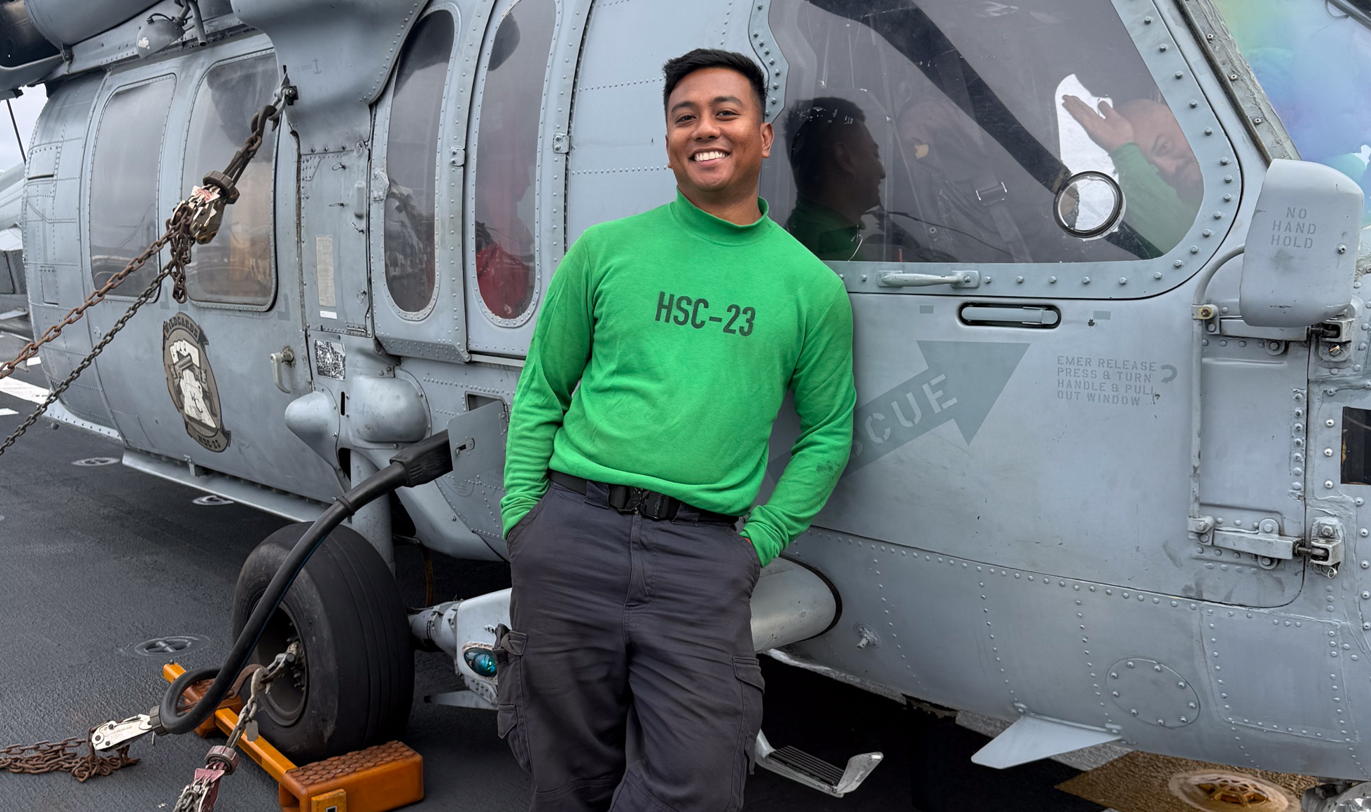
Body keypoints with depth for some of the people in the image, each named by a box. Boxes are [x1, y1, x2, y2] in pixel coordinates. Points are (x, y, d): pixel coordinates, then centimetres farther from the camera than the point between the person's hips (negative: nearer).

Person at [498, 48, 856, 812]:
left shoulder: (812, 285, 7)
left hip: (705, 558, 0)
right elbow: (539, 395, 12)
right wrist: (520, 518, 3)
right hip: (573, 534, 1)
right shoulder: (604, 251, 7)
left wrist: (763, 538, 2)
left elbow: (828, 432, 13)